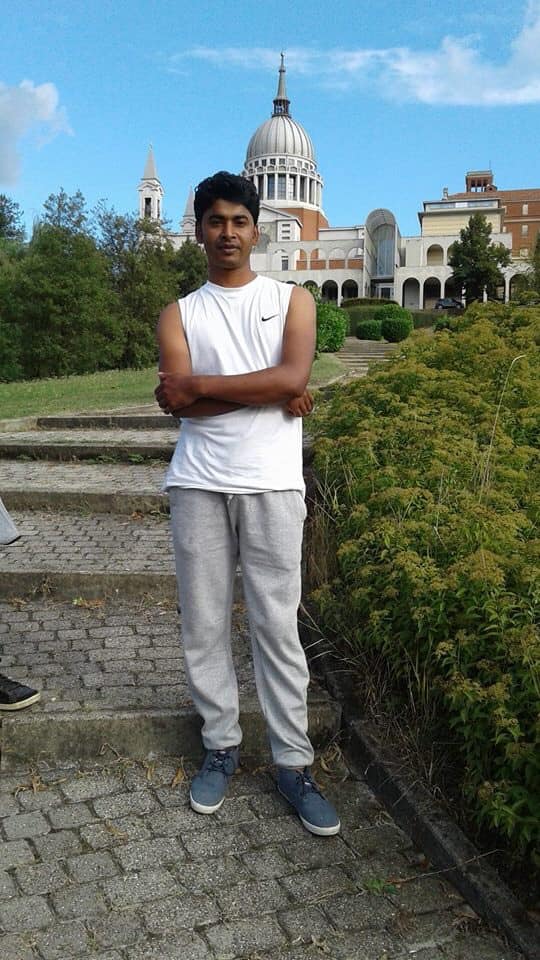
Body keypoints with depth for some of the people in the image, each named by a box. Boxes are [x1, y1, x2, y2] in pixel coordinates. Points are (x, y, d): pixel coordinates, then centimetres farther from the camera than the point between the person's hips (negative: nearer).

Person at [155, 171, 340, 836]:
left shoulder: (292, 299, 9)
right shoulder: (179, 314, 12)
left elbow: (294, 378, -10)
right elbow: (180, 402, -5)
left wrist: (200, 385, -7)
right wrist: (270, 396, -9)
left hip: (271, 484, -2)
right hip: (198, 486, 2)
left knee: (277, 625, 1)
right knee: (203, 624, 6)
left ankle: (293, 762, 13)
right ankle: (220, 747, 23)